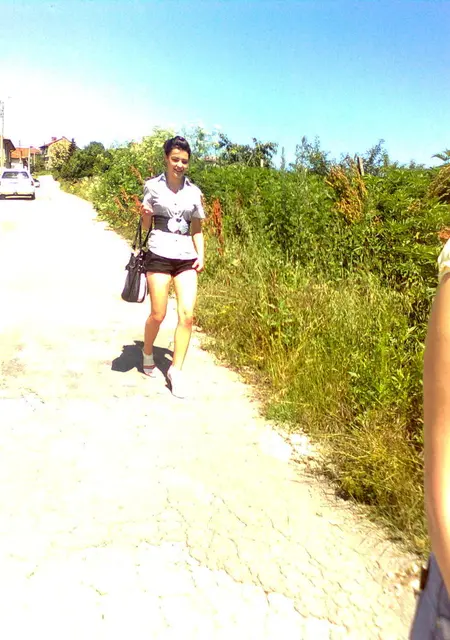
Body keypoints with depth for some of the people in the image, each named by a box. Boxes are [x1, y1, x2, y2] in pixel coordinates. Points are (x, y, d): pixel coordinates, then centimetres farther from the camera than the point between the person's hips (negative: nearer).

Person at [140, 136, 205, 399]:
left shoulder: (194, 192, 8)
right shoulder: (153, 186, 2)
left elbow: (197, 229, 13)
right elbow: (145, 225, 8)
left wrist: (201, 255, -1)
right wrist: (145, 215, -14)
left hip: (186, 258, 2)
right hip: (159, 256, -2)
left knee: (187, 315, -9)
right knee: (158, 314, 1)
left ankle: (176, 370, 3)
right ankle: (148, 352, 31)